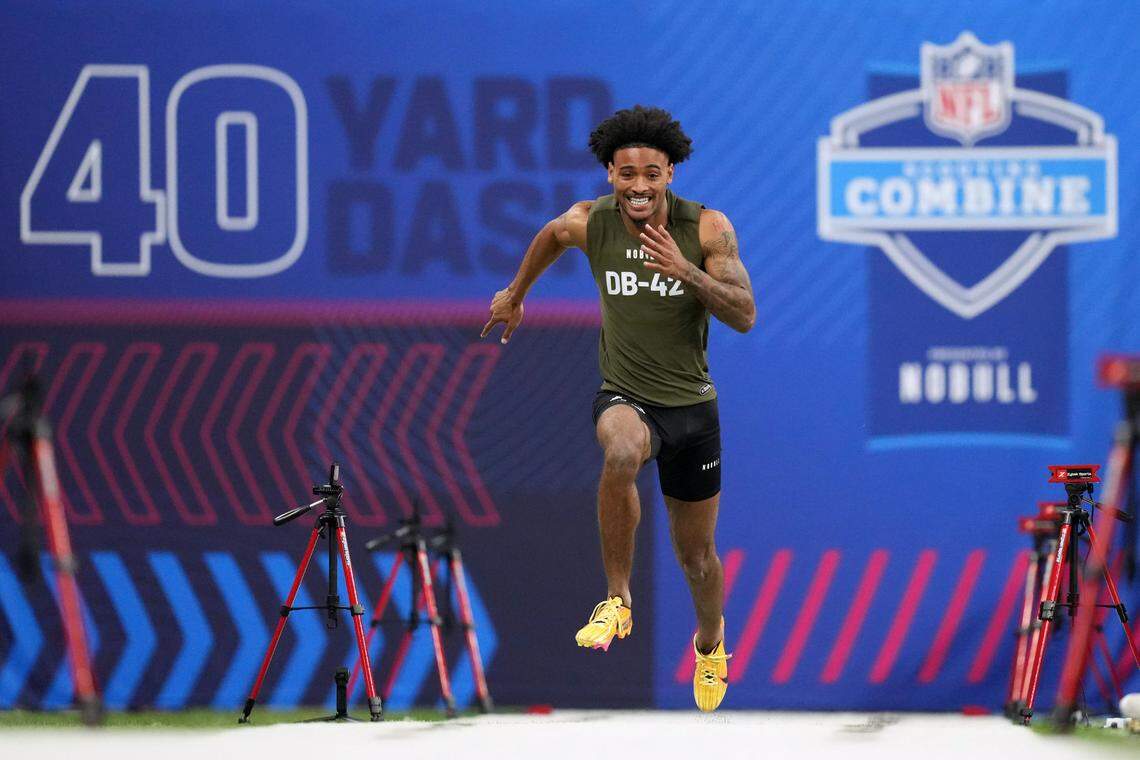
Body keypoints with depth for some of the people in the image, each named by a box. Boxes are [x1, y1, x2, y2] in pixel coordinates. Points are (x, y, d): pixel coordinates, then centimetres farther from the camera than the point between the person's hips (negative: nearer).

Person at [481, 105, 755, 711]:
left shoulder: (707, 228, -12)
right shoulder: (590, 223, -9)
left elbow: (745, 316, -15)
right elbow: (550, 236, 16)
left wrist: (686, 271, -30)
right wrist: (515, 293, 31)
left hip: (692, 405, 1)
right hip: (625, 397, -1)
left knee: (696, 555, 14)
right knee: (621, 453, -39)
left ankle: (710, 639, 47)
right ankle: (618, 601, -26)